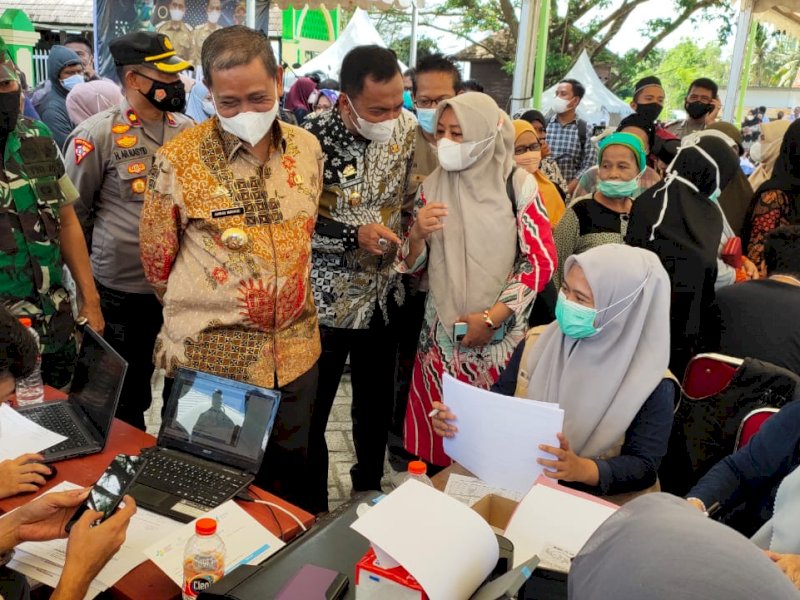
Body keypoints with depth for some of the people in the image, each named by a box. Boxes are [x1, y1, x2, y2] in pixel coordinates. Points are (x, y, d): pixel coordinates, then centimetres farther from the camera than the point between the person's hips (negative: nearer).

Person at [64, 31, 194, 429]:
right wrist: (107, 253, 4)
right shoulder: (97, 135, -11)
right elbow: (73, 212, -3)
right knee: (127, 396, 13)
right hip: (124, 290, -4)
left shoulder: (188, 131, 3)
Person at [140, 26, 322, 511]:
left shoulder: (307, 149, 1)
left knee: (291, 483, 20)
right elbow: (157, 260, 0)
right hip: (211, 359, -4)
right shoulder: (178, 161, -13)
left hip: (295, 353, 4)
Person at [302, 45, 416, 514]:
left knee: (377, 406, 19)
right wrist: (354, 235, -23)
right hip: (325, 300, -4)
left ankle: (369, 494, 42)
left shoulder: (407, 127, -3)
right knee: (310, 414, 8)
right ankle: (312, 511, 30)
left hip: (382, 296, 5)